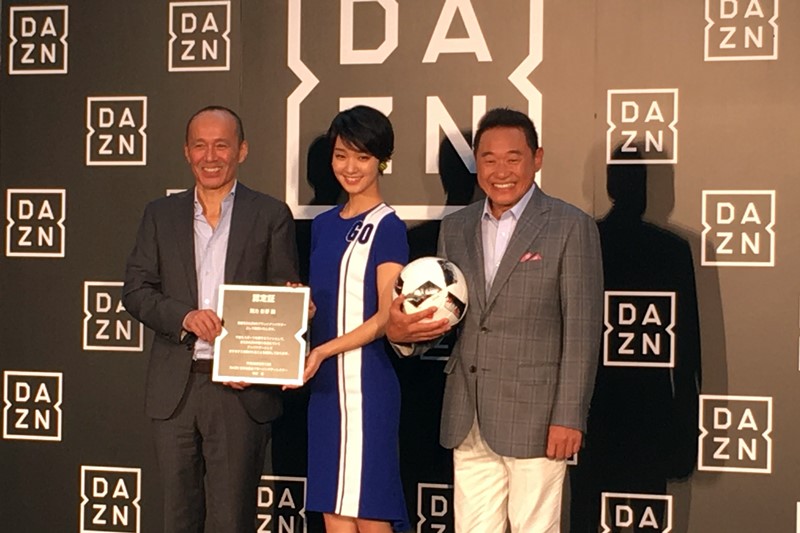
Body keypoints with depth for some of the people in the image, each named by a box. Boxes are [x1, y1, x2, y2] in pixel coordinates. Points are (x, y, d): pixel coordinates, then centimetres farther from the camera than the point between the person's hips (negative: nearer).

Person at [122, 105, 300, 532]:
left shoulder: (271, 216, 3)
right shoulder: (161, 215, 11)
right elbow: (135, 291, 5)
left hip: (242, 390, -2)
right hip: (174, 389, 3)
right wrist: (185, 316, -14)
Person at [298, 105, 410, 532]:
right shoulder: (323, 225, 14)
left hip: (367, 381, -6)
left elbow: (386, 316, -11)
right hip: (325, 385, 6)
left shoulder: (388, 228, -6)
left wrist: (324, 350, -20)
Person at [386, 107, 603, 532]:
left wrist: (569, 417, -13)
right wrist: (403, 331, -9)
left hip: (534, 418, -5)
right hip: (467, 421, 5)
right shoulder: (455, 227, 10)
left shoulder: (571, 227, -6)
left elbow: (582, 331, -9)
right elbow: (442, 313, 14)